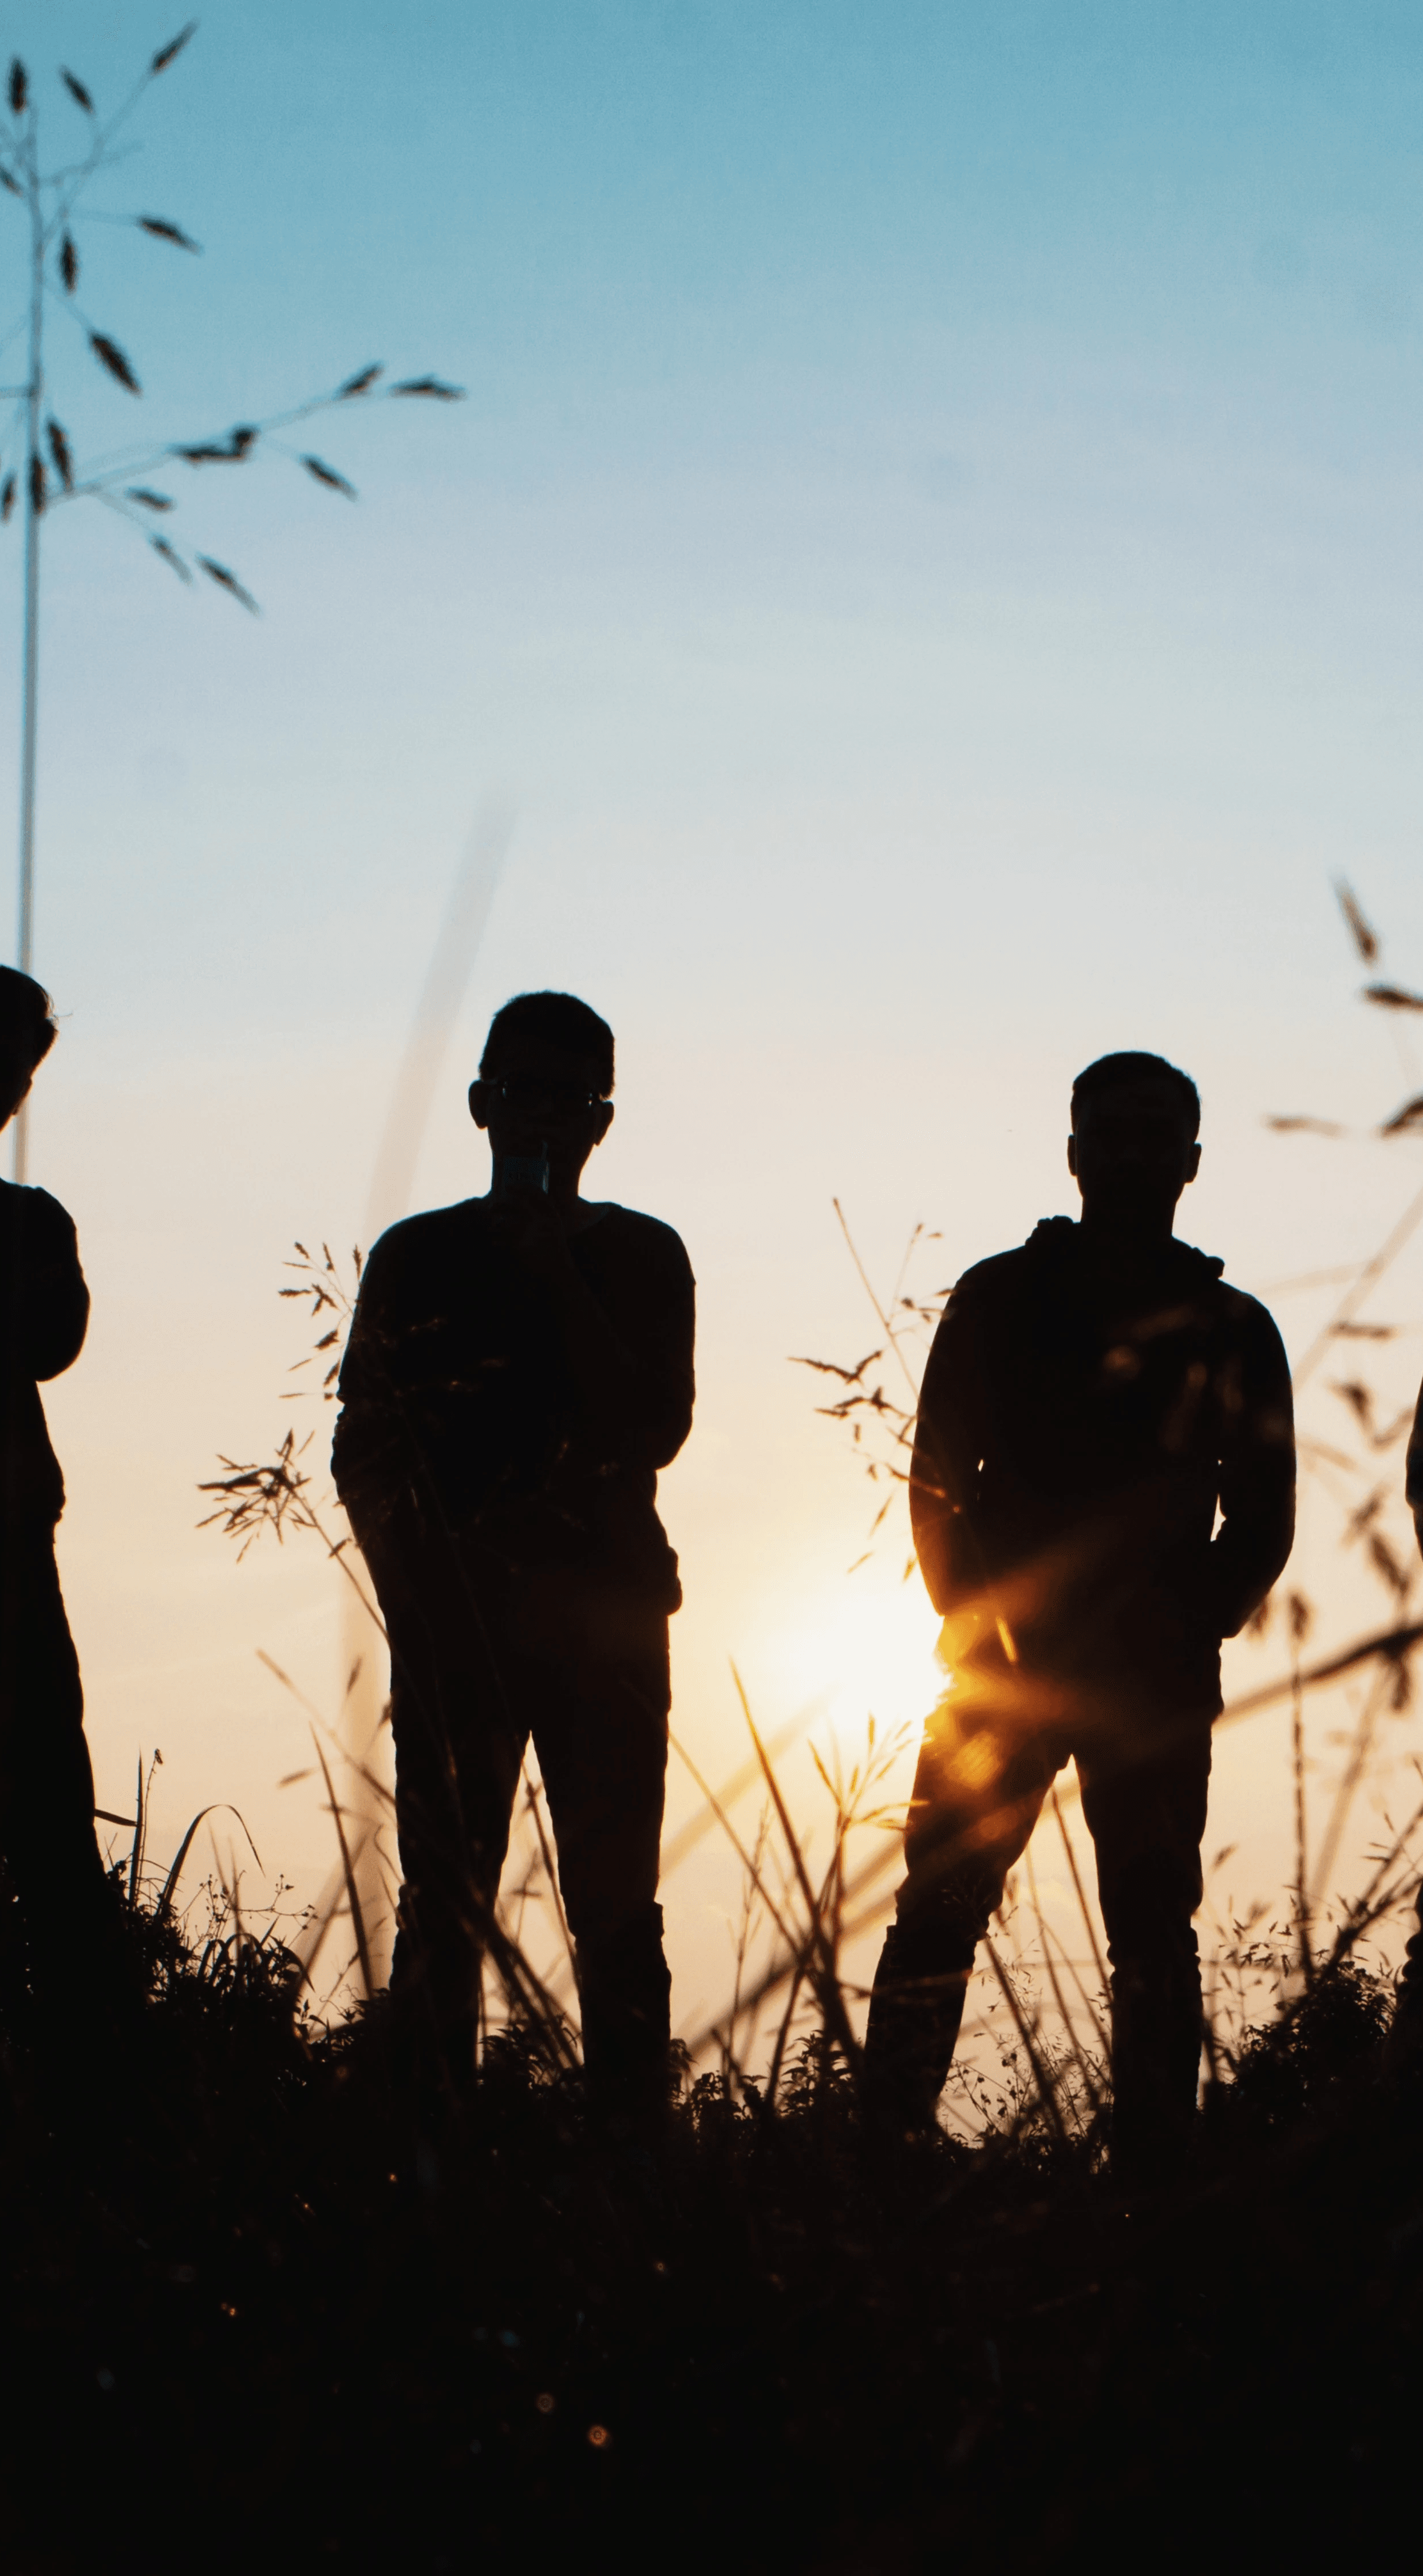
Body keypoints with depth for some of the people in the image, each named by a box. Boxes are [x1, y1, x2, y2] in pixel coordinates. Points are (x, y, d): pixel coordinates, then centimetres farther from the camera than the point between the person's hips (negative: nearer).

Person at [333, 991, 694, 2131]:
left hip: (603, 1613, 0)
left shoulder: (640, 1256, 10)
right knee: (444, 1903, -5)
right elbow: (362, 1454, 11)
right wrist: (413, 1590, -3)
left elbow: (654, 1431, -4)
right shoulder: (418, 1257, 11)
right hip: (453, 1614, 0)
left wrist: (560, 1277, -9)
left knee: (615, 1905, -5)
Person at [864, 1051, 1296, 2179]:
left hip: (1156, 1681, 1)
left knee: (1155, 1934, 0)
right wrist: (977, 1625, -7)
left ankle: (1152, 2172, 2)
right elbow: (937, 1481, 5)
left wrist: (1190, 1630, -7)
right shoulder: (998, 1300, 8)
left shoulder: (1232, 1329, 9)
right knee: (939, 1910, -6)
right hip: (1006, 1657, 0)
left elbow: (1263, 1517, 8)